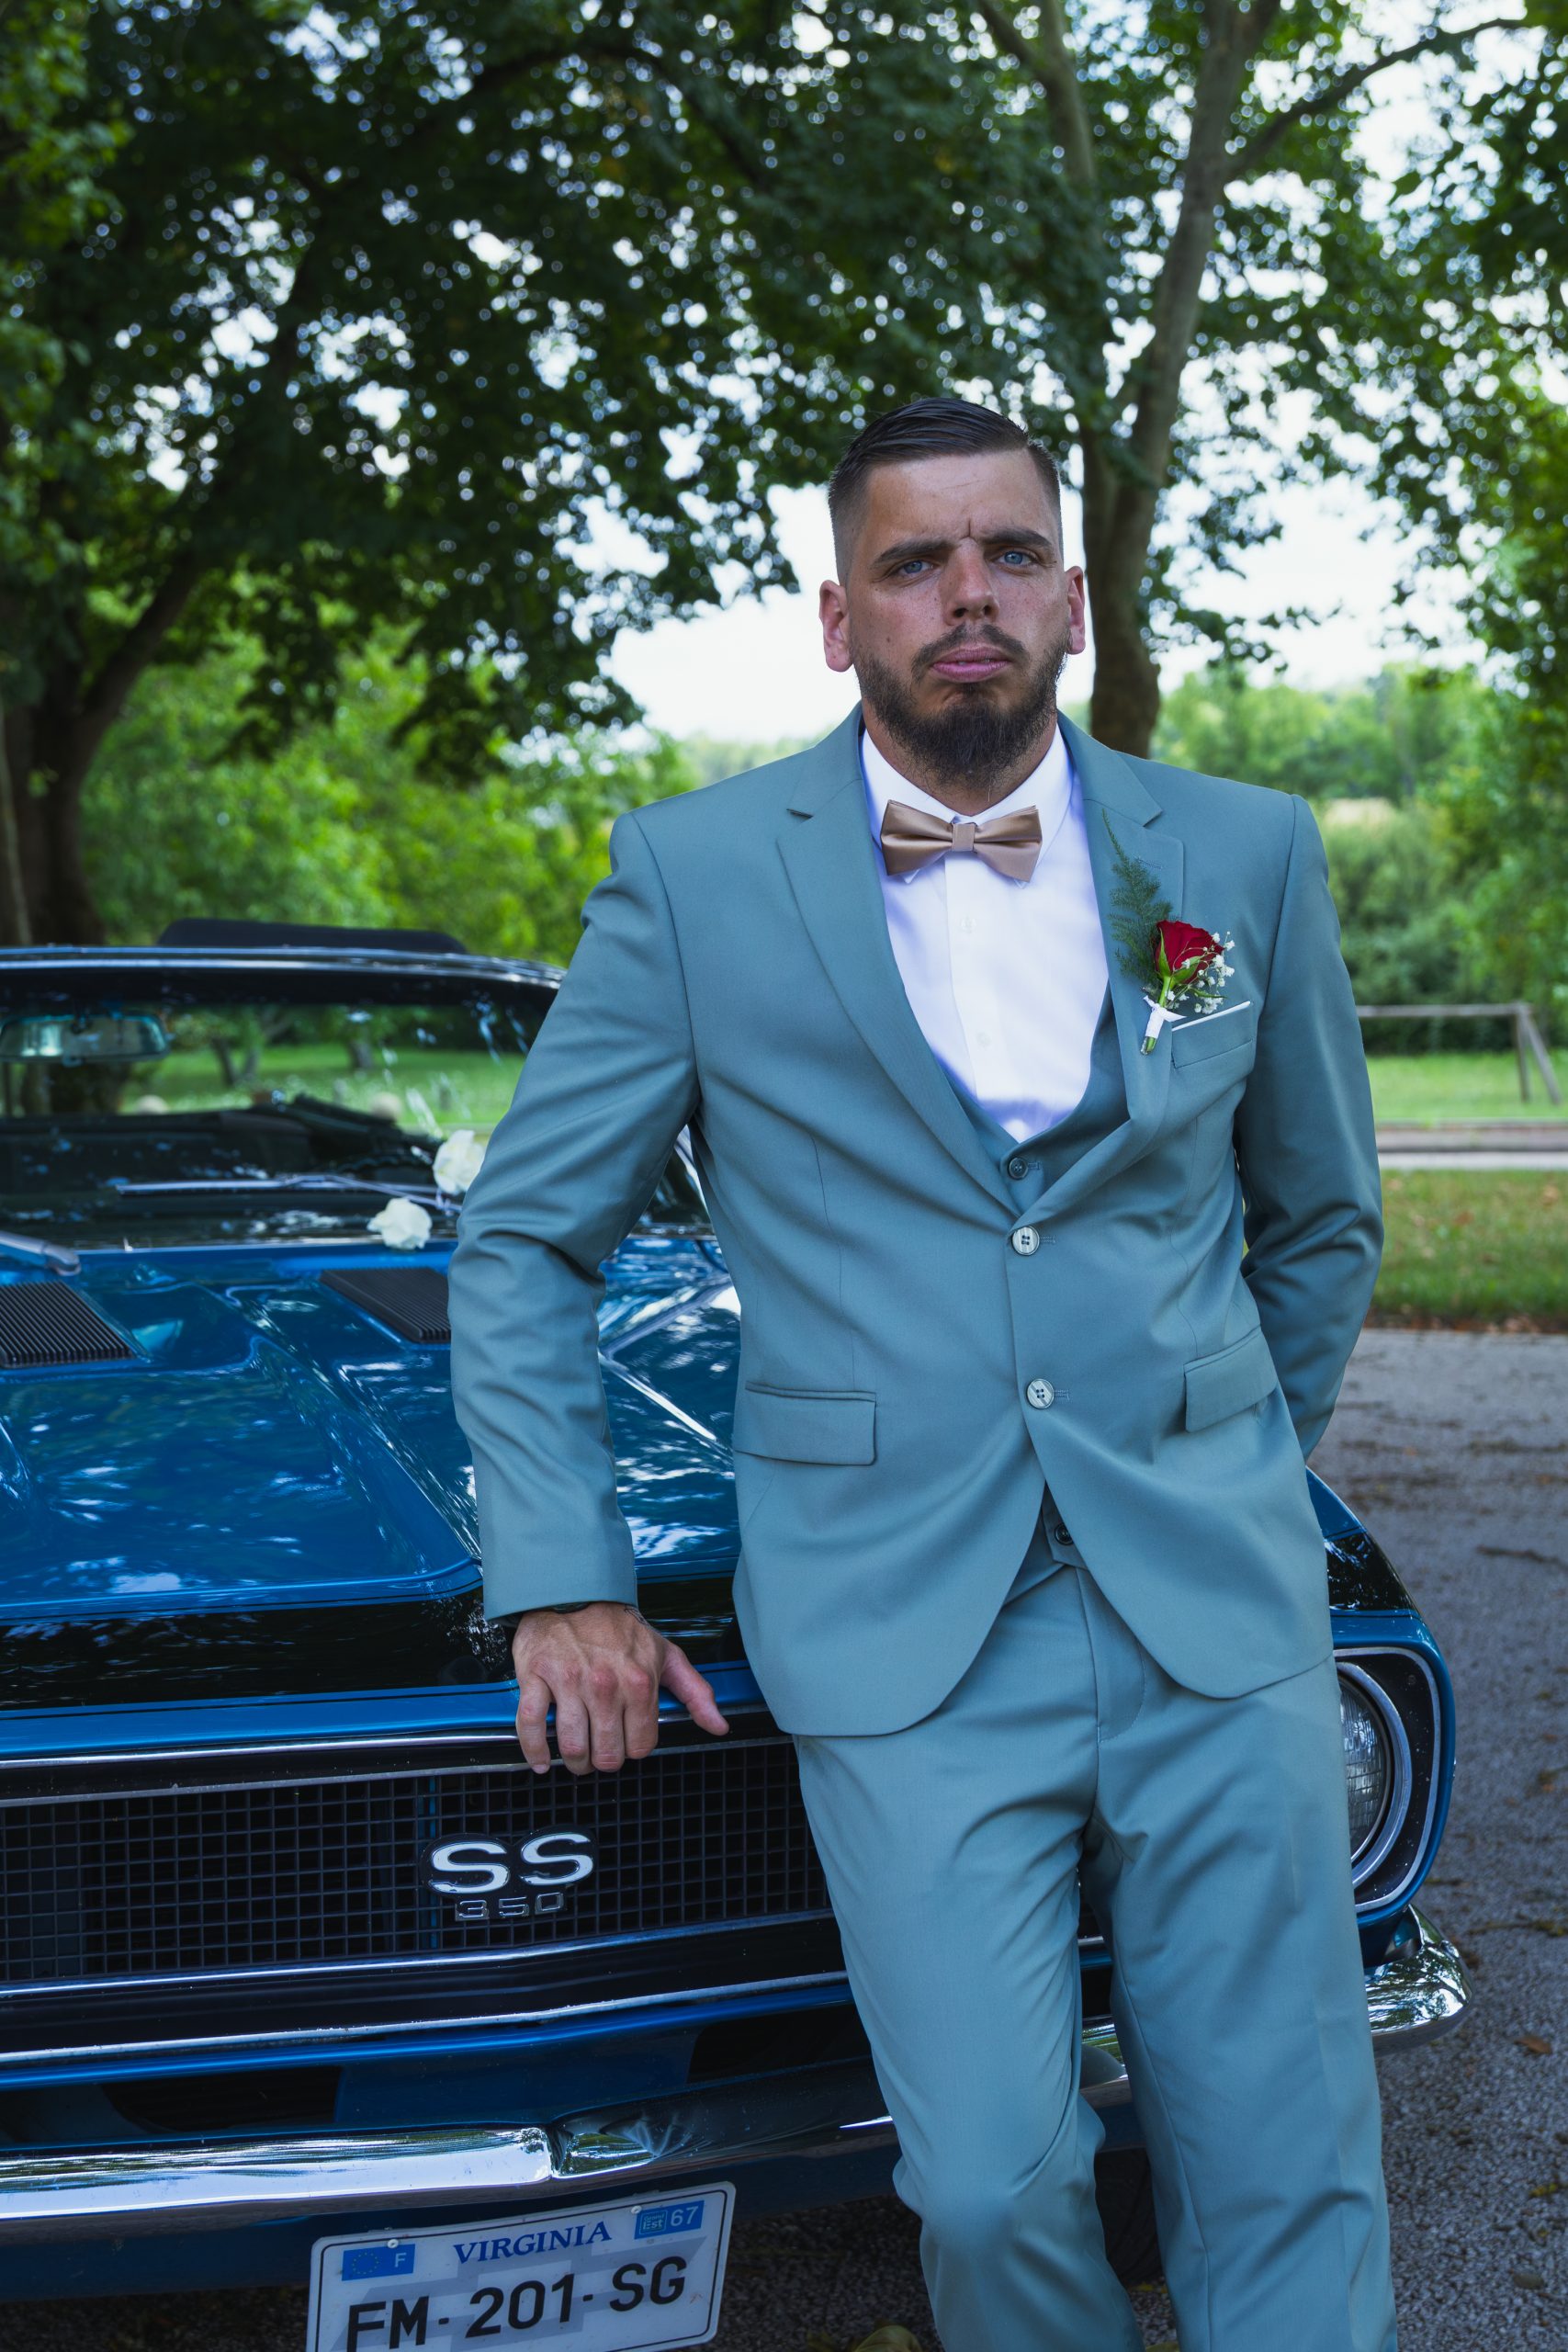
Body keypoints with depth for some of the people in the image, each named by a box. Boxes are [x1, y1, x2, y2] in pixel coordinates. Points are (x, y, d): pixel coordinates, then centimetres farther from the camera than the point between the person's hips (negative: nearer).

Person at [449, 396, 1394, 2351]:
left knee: (1286, 2180, 4)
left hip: (1216, 1610, 2)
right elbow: (521, 1239, 6)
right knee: (995, 2188, -7)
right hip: (898, 1636, -2)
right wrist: (560, 1586, 0)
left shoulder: (1247, 856, 6)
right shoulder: (693, 875, 0)